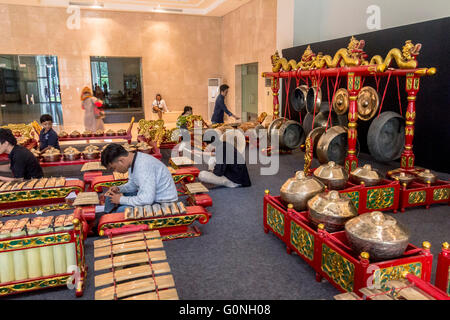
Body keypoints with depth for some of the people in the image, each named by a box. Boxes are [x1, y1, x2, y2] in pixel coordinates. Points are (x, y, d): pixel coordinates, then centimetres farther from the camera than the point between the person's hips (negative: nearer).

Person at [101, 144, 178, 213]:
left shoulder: (143, 166, -30)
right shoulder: (133, 161, 0)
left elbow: (147, 199, -34)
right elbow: (133, 185, 16)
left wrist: (121, 200, -21)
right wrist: (118, 189, -3)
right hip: (148, 196, 10)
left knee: (121, 210, -24)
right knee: (112, 196, 13)